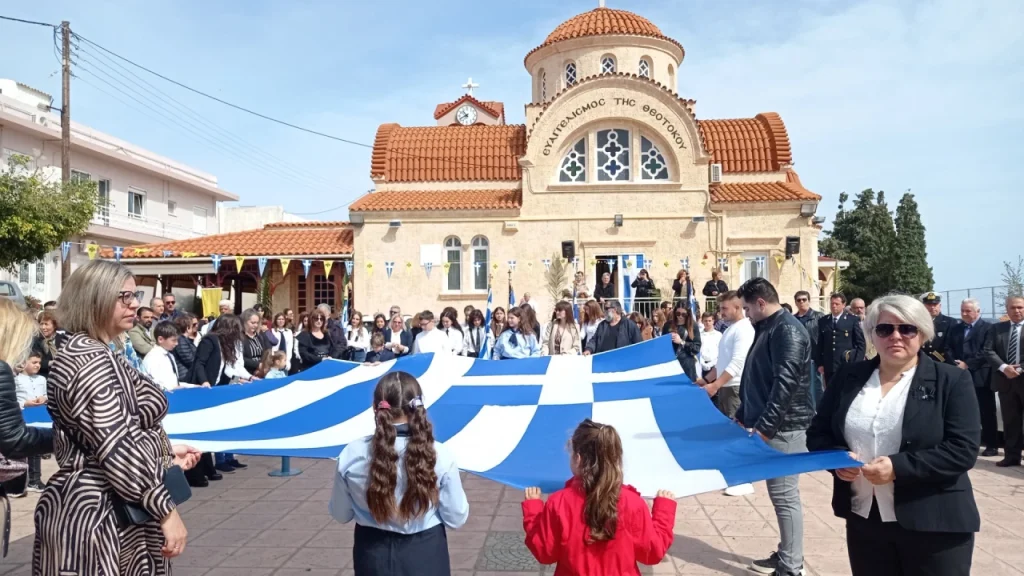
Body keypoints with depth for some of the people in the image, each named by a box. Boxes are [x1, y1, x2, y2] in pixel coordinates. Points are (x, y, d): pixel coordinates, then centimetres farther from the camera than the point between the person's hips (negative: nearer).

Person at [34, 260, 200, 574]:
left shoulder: (84, 353, 13)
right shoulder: (91, 361, -21)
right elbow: (118, 451, -26)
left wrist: (166, 451, 20)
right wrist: (167, 510, -23)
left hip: (88, 504, 10)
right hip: (102, 515, -10)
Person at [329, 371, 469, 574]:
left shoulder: (352, 455, -16)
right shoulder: (438, 455, -21)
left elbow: (340, 514, -1)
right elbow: (457, 519, -9)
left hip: (373, 556, 2)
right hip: (424, 555, -1)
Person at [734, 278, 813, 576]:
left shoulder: (787, 330, -15)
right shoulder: (767, 329, 15)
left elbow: (786, 383, -23)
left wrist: (764, 426, -24)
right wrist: (742, 416, 20)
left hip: (783, 427, -9)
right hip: (767, 425, 9)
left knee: (785, 495, -3)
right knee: (779, 493, 15)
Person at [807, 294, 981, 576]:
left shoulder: (953, 381, -4)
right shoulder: (848, 377, 5)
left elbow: (963, 450, -12)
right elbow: (818, 433, 9)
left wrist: (898, 467, -22)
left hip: (933, 524, -3)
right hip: (863, 520, 3)